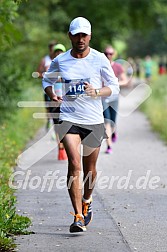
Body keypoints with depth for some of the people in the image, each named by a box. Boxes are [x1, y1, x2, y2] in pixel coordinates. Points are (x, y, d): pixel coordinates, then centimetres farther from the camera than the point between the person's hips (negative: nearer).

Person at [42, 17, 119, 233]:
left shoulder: (99, 59, -1)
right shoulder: (60, 61, 2)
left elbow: (114, 86, 4)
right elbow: (47, 79, 19)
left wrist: (96, 92, -16)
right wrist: (51, 94, -3)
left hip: (94, 120, 1)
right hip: (69, 119, -1)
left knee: (89, 168, 11)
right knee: (74, 165, -16)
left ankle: (86, 201, 41)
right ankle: (78, 216, -16)